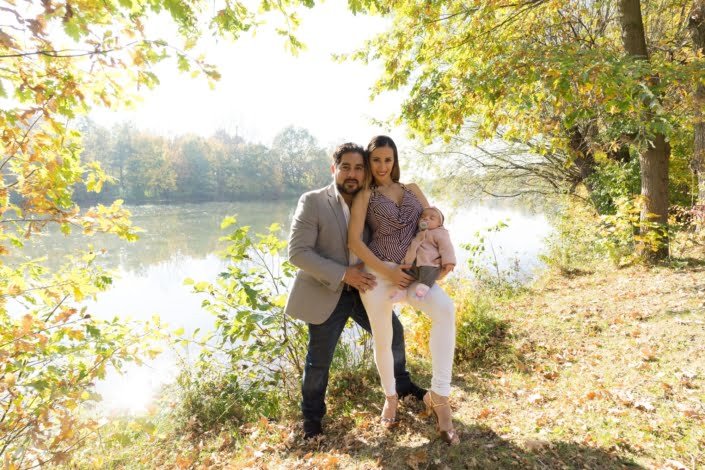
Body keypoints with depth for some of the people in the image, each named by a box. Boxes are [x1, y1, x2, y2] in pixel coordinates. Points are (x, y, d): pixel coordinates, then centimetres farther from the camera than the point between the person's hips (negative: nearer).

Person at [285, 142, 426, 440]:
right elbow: (298, 252, -20)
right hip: (326, 294, -5)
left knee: (393, 333, 18)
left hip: (364, 288, 5)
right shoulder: (312, 202, -16)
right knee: (319, 359, 8)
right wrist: (343, 274, -25)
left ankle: (401, 384, 46)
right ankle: (312, 415, 34)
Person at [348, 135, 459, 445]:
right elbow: (354, 241, -5)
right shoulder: (365, 195, 5)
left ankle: (438, 396, -17)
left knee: (445, 309, -26)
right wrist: (388, 271, -12)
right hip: (377, 272, -2)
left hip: (411, 271, 2)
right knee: (383, 339, 6)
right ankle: (390, 396, 35)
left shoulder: (413, 190, 17)